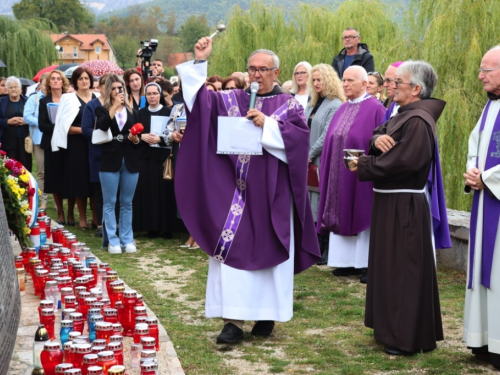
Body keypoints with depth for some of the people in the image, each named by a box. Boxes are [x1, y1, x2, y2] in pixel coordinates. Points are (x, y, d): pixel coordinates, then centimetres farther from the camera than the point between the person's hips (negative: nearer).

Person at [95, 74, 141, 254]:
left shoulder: (132, 111, 13)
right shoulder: (102, 110, 5)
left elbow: (139, 136, 13)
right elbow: (101, 127, -17)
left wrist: (136, 140, -9)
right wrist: (114, 107, -16)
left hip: (130, 161, 2)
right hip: (110, 160, -2)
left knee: (127, 203, 8)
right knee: (110, 203, -1)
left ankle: (127, 239, 13)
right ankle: (112, 241, 3)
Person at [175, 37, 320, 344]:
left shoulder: (290, 105, 5)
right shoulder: (232, 100, 10)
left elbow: (300, 136, -10)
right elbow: (200, 99, 1)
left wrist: (267, 125, -17)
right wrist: (200, 62, -7)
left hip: (272, 194, -1)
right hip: (236, 189, 1)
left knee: (271, 250, 4)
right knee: (232, 249, -4)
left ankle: (267, 315, 18)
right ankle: (234, 321, -2)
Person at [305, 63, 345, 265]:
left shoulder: (335, 105, -10)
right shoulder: (312, 105, 17)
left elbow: (327, 135, -15)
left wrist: (310, 154, -13)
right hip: (309, 162, 8)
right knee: (310, 204, 7)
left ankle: (324, 251, 2)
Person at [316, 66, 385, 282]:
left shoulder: (375, 109, -9)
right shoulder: (343, 109, 13)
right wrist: (327, 171, 11)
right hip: (340, 175, 7)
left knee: (362, 215, -1)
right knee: (342, 215, 9)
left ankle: (367, 264, 6)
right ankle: (349, 262, 18)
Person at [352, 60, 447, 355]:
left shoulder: (418, 121, -19)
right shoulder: (404, 116, 13)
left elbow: (401, 162, -26)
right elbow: (377, 135, 15)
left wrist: (363, 166, -13)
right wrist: (377, 139, -10)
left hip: (404, 207, -10)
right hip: (390, 201, 10)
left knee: (404, 270, -3)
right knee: (389, 266, 16)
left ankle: (406, 338, 5)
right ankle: (393, 327, 27)